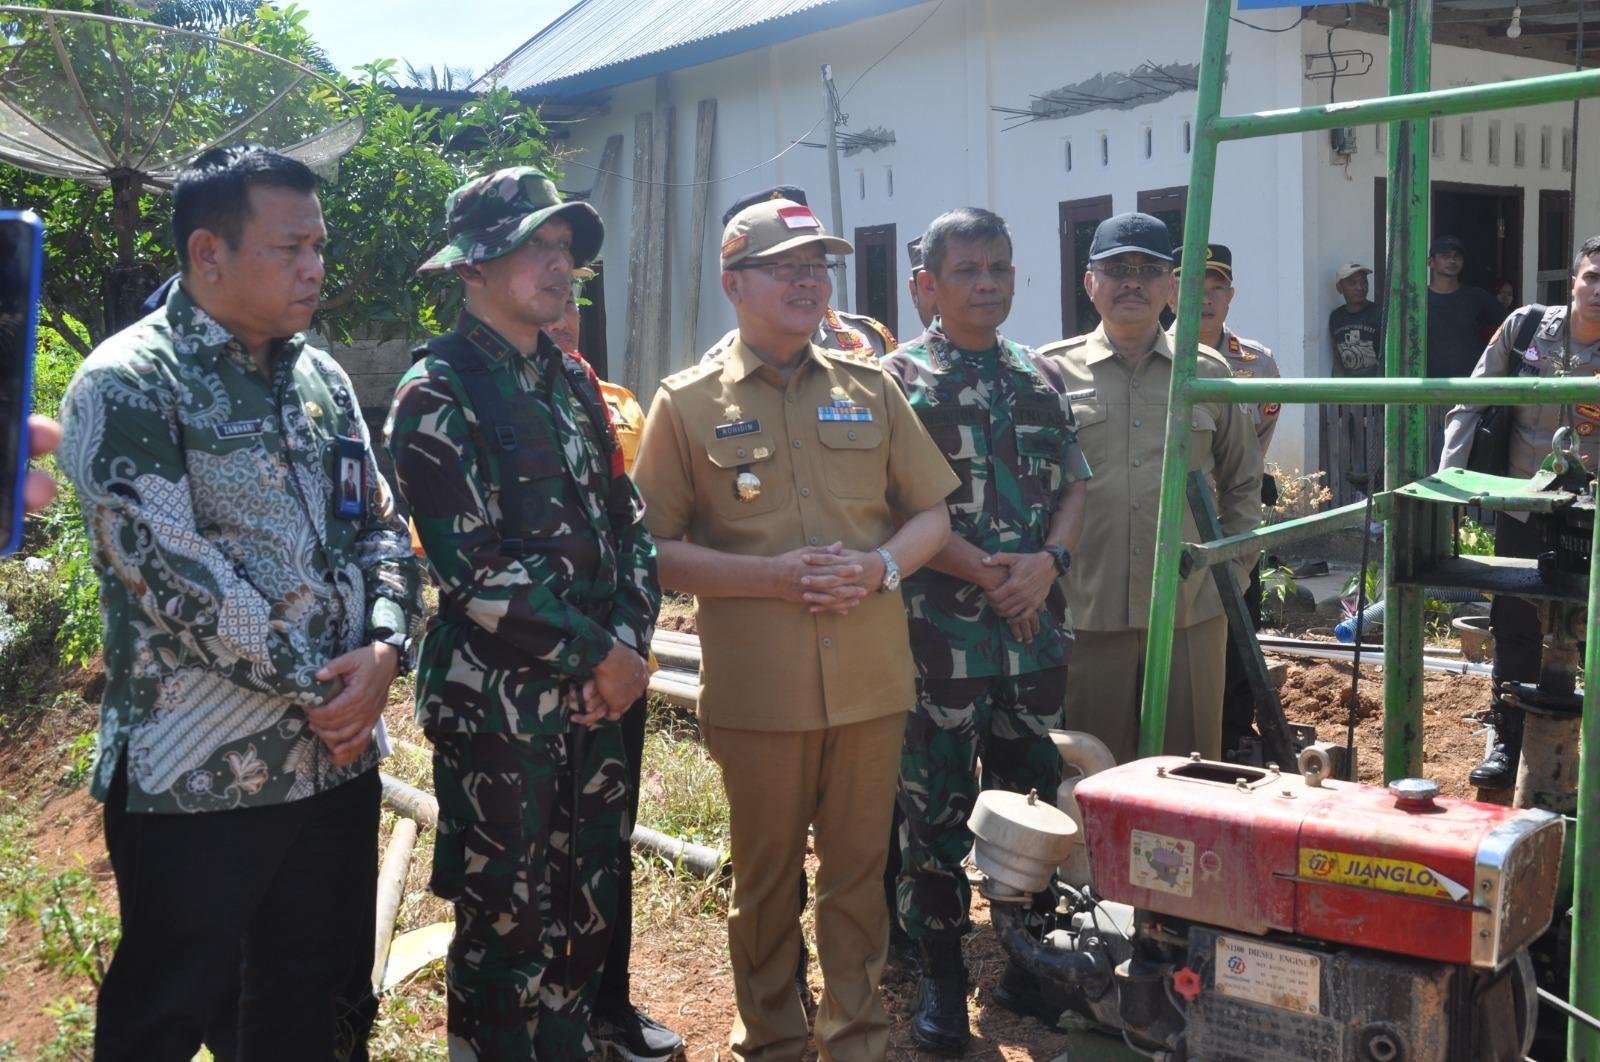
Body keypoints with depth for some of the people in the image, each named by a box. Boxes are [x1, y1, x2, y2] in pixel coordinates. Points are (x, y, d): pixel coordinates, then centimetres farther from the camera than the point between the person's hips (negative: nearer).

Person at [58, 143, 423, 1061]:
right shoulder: (127, 385, -12)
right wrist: (317, 687, -15)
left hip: (339, 758, 6)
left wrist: (383, 650, -9)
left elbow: (384, 527, 10)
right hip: (199, 776, -6)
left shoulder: (322, 378, 10)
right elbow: (173, 570, -19)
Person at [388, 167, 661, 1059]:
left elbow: (627, 519, 12)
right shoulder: (438, 393, -11)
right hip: (498, 703, -7)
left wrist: (630, 640, -2)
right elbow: (475, 568, -18)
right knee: (507, 923, 4)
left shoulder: (571, 378, 11)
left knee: (588, 909, 16)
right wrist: (596, 656, -13)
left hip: (599, 689, 7)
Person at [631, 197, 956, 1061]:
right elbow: (655, 549, -3)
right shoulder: (688, 404, 0)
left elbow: (931, 514, 12)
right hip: (757, 687, -2)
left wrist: (881, 566, -9)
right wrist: (769, 577, -15)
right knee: (766, 876, 11)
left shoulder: (869, 388, 8)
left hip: (871, 678, 2)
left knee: (858, 869, 12)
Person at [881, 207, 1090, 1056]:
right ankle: (941, 976, 16)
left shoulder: (1037, 378, 12)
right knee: (937, 803, 3)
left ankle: (1027, 962, 27)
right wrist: (985, 573, -17)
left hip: (1037, 626, 5)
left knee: (1032, 796, 13)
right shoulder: (901, 378, -4)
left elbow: (1072, 485, 10)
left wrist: (1048, 560, -9)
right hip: (941, 628, -5)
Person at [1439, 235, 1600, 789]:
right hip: (1523, 510, 1)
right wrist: (1448, 476, -7)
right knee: (1514, 630, 9)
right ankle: (1507, 742, 22)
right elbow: (1471, 405, 0)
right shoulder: (1527, 326, -3)